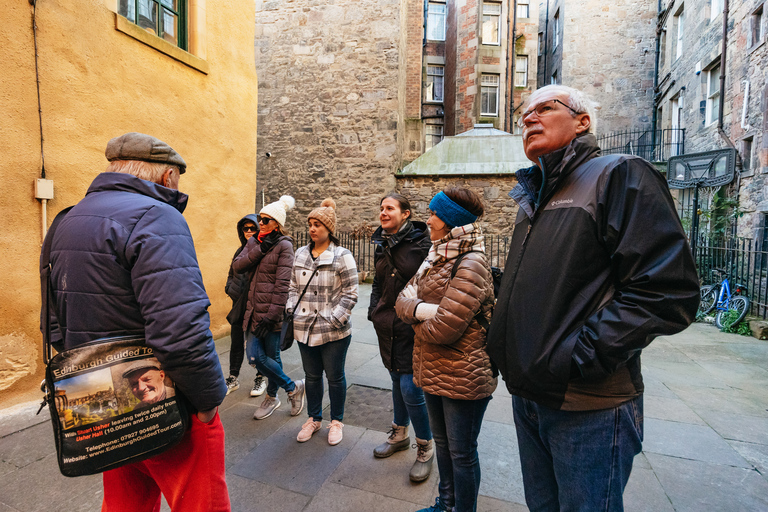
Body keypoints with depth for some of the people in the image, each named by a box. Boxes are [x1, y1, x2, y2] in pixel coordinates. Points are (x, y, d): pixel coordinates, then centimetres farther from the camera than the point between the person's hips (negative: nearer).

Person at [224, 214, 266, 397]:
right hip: (239, 306, 6)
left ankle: (260, 379, 25)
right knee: (236, 343, 14)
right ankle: (233, 379, 30)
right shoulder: (241, 250, 10)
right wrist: (230, 289, 6)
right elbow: (232, 273, 22)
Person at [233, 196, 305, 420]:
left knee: (272, 356, 4)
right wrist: (260, 249, -12)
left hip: (272, 311, -6)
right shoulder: (254, 242, 12)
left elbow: (282, 283, -14)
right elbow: (237, 266, 0)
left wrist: (272, 315, -18)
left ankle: (271, 396, 32)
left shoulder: (284, 246, -9)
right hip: (253, 309, 6)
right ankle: (293, 387, 26)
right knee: (254, 356, 4)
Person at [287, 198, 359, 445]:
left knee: (335, 377, 11)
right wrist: (292, 310, 4)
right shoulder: (300, 254, 8)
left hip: (334, 332, -5)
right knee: (312, 376, 19)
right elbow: (294, 287, 16)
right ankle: (314, 418, 40)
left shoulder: (342, 256, -10)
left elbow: (350, 293, -10)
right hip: (305, 329, 5)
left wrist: (334, 319, -15)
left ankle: (336, 421, 33)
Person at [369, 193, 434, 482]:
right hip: (387, 325, 7)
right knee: (397, 381, 19)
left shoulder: (421, 243, -12)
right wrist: (374, 312, 13)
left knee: (410, 387, -4)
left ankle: (425, 448, 20)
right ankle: (400, 434, 40)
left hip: (412, 326, -6)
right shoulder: (381, 244, 9)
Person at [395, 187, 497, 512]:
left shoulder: (471, 265, -21)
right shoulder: (436, 258, 6)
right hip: (433, 371, 8)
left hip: (463, 376, -8)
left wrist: (417, 319, -7)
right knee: (442, 443, 26)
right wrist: (423, 309, -20)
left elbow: (444, 328, -27)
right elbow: (402, 301, 1)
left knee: (461, 453, 13)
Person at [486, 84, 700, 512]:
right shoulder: (533, 198, 14)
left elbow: (669, 292, -19)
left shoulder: (619, 175, -10)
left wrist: (577, 357, -21)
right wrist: (503, 344, 10)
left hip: (589, 408, -7)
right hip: (528, 395, 8)